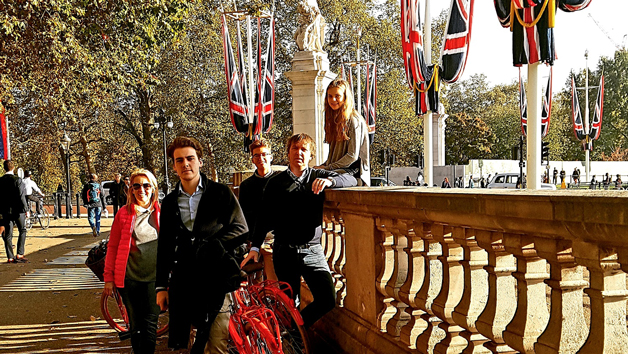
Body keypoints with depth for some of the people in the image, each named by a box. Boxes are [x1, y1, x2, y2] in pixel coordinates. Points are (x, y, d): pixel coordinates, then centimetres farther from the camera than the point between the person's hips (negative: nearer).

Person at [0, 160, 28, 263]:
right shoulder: (17, 180, -11)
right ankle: (19, 254, -1)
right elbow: (21, 196, -14)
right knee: (22, 231, 8)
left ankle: (10, 257, 8)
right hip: (17, 210, -4)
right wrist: (25, 209, -6)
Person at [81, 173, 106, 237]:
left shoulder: (86, 185, 0)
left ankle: (93, 227, -23)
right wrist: (104, 205, 10)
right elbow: (102, 196, 5)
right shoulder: (99, 185, 4)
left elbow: (83, 195, 2)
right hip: (98, 204, 2)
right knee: (98, 219, 11)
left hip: (90, 205, -1)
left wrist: (85, 203, 13)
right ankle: (98, 232, 11)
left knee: (90, 218, 5)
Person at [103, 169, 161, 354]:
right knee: (135, 326, 10)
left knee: (150, 325, -4)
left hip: (154, 277, 0)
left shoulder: (160, 213, 4)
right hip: (129, 278, 0)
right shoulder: (124, 214, 2)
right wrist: (109, 277, 4)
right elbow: (112, 247, 6)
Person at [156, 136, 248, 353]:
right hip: (183, 280, 4)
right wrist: (161, 286, 13)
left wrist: (210, 246, -14)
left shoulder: (220, 193, 4)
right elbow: (164, 246, 17)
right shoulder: (170, 203, 14)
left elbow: (240, 229, -2)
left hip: (216, 279, -3)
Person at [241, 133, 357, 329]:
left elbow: (351, 180, -1)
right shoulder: (276, 183, 9)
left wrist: (328, 181, -19)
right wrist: (255, 246, 4)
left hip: (313, 251, 1)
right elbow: (265, 217, 12)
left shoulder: (319, 176, 9)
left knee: (328, 300, -8)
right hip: (285, 252, 0)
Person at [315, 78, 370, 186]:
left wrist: (328, 168, -11)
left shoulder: (353, 121, -7)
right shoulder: (334, 119, 18)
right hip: (337, 169, 7)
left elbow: (352, 156, -12)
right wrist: (322, 166, 2)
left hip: (353, 171, -7)